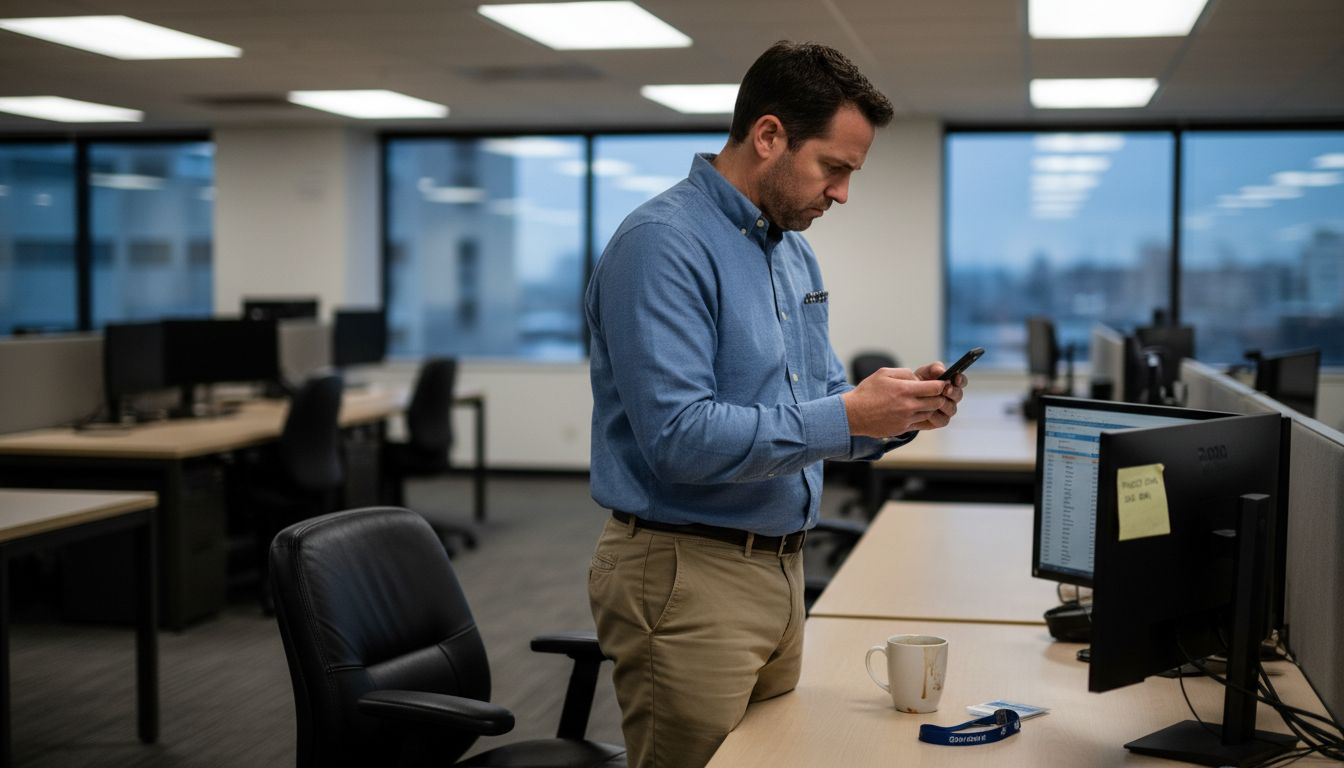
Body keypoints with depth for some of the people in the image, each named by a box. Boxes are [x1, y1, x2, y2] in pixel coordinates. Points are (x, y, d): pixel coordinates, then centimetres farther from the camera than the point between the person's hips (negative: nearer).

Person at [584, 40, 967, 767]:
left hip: (780, 567, 9)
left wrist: (897, 412, -2)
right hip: (686, 572, -9)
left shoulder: (795, 255, 12)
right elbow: (679, 438, -25)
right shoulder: (663, 243, -16)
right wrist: (847, 415, -23)